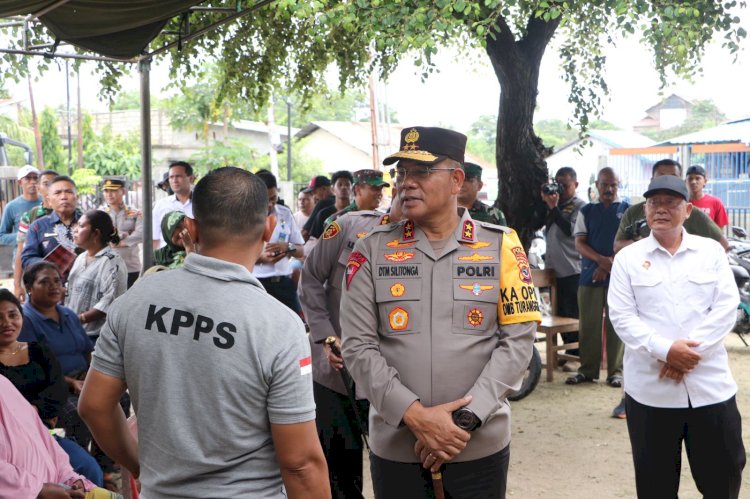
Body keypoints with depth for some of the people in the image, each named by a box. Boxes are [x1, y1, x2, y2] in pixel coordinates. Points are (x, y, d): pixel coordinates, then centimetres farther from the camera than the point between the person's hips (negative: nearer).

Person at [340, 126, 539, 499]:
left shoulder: (501, 246, 0)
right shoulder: (372, 250, 1)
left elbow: (518, 339, -4)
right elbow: (358, 346, -4)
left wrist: (466, 419, -12)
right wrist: (415, 415, -13)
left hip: (481, 446, 0)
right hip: (395, 447, 0)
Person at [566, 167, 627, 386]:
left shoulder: (627, 210, 7)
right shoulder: (587, 211, 11)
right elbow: (579, 243, 3)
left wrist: (611, 263, -13)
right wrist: (602, 260, -14)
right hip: (590, 275, 2)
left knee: (616, 324, 0)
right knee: (588, 324, 2)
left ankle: (615, 371, 7)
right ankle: (587, 369, 11)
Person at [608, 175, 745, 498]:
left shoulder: (712, 251, 7)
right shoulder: (628, 258, 4)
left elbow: (726, 308, -2)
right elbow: (622, 316, -4)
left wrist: (691, 351, -14)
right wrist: (665, 350, -17)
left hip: (710, 385, 1)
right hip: (650, 389, 0)